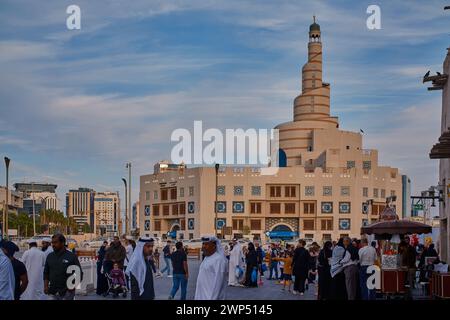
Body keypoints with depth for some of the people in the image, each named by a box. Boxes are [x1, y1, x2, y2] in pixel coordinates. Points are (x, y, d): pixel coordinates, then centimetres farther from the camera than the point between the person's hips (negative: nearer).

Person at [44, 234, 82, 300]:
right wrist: (46, 286, 3)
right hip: (52, 292, 4)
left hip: (67, 292, -4)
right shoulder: (50, 256, 9)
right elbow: (46, 273, 15)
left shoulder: (71, 256, -4)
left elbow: (79, 273, -3)